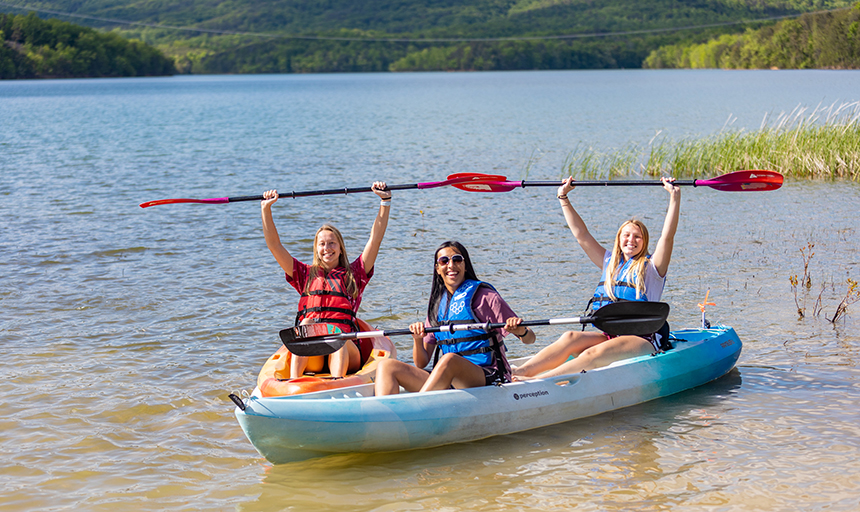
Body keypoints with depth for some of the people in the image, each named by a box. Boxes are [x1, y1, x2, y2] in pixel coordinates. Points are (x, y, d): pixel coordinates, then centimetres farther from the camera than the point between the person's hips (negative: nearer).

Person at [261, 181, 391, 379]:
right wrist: (266, 209, 15)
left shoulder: (353, 274, 26)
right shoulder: (306, 274, 28)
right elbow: (274, 245, 22)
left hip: (346, 351, -1)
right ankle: (293, 382, -50)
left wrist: (385, 201, 12)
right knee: (306, 323, -32)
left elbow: (375, 238, 19)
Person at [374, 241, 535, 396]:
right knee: (387, 366, -13)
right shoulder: (436, 306, 17)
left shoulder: (483, 296, 3)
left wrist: (521, 331, -24)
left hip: (488, 377, -5)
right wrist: (417, 339, -6)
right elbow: (421, 363, 15)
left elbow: (529, 339, 0)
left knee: (449, 359, -38)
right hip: (449, 384, 5)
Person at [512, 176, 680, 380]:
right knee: (571, 338, -22)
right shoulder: (610, 263, 19)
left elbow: (667, 236, -9)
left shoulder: (651, 266, 5)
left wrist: (674, 197, -18)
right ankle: (518, 372, -39)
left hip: (643, 339, -5)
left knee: (593, 355, -31)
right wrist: (563, 198, 16)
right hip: (609, 335, 5)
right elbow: (581, 235, 19)